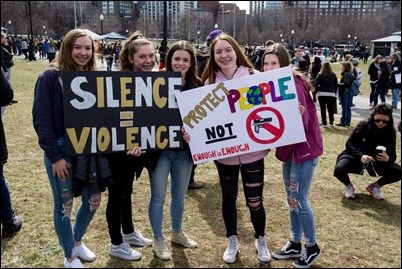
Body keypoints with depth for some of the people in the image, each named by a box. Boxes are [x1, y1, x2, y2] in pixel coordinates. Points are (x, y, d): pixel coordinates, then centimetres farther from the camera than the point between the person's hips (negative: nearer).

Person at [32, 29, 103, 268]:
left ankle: (78, 241, 41)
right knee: (64, 205, 8)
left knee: (94, 199, 15)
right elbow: (41, 120, -14)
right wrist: (54, 156, -17)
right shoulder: (51, 77, -11)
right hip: (61, 151, -5)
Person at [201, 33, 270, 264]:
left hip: (252, 150, -1)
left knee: (254, 200, 7)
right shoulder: (209, 82, -2)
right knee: (228, 197, 16)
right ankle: (232, 241, 38)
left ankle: (261, 241, 35)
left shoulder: (253, 76, -6)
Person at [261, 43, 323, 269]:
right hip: (289, 147, 9)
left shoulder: (294, 85, -20)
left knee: (298, 199, -2)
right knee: (291, 197, 15)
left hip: (305, 146, -9)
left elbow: (302, 121, -22)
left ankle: (312, 247, 18)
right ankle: (295, 243, 30)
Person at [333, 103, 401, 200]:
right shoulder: (364, 125, -20)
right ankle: (349, 186, 4)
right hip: (357, 156, -3)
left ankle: (375, 186, 10)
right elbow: (349, 144, -17)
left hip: (376, 160, 3)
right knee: (339, 169, -32)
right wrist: (360, 156, -36)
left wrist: (388, 158, -36)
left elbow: (393, 155, -11)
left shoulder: (390, 132, -12)